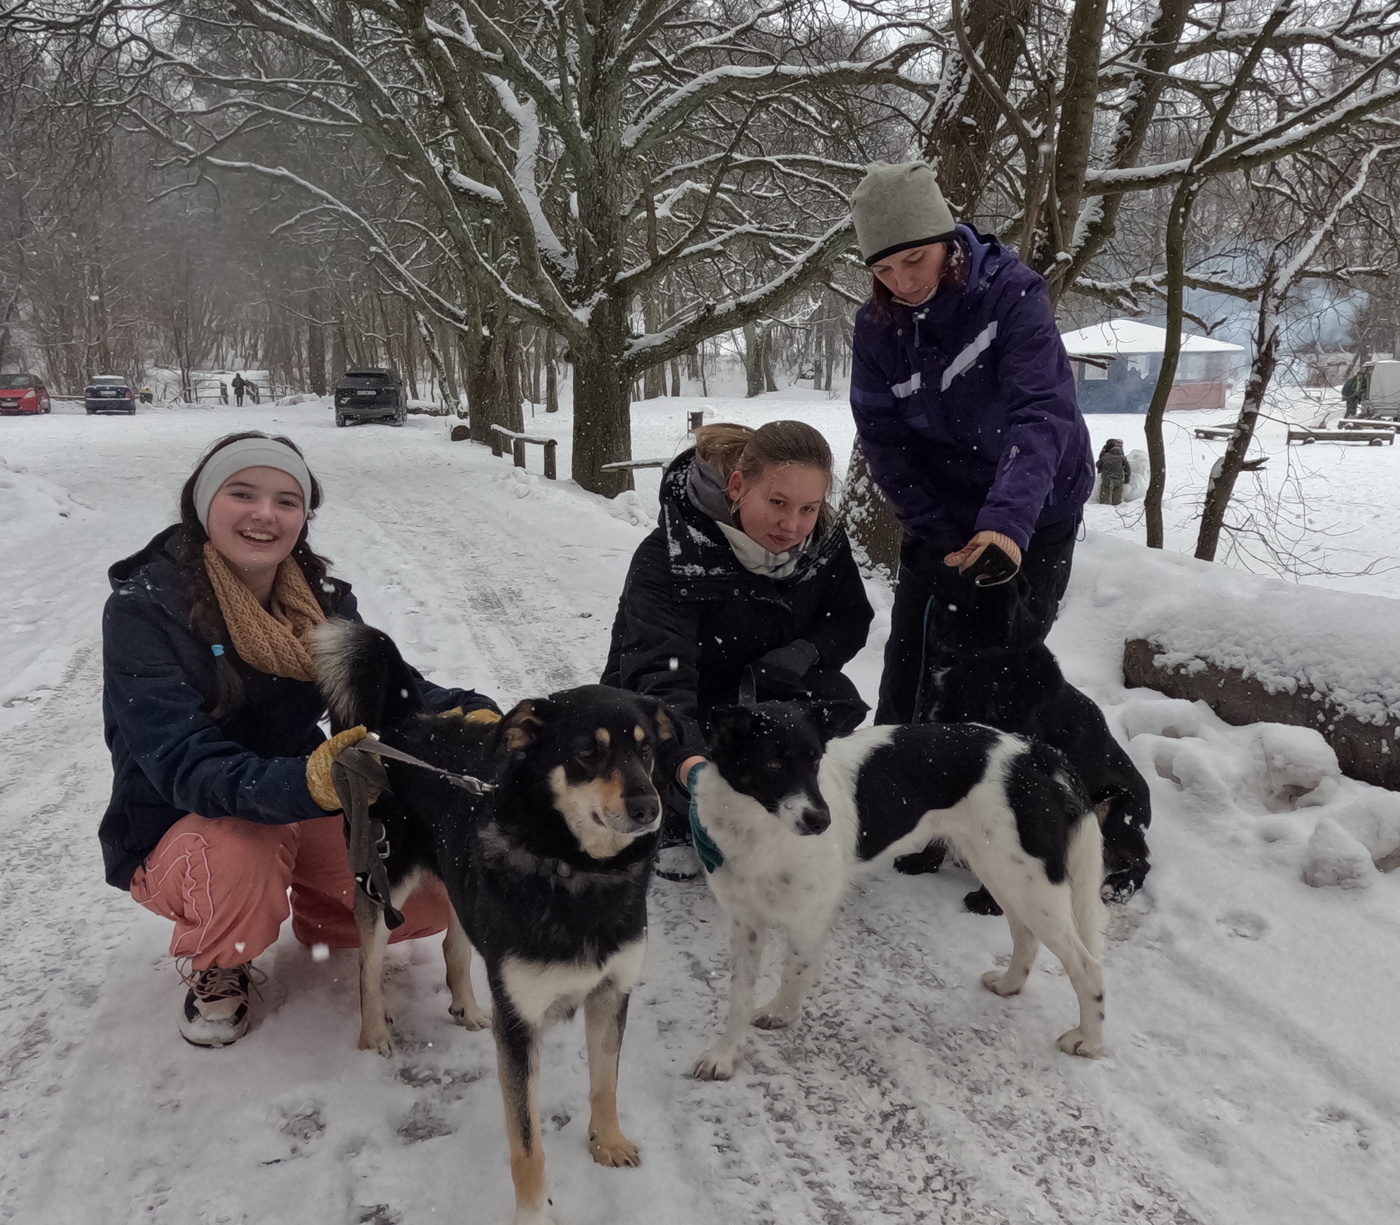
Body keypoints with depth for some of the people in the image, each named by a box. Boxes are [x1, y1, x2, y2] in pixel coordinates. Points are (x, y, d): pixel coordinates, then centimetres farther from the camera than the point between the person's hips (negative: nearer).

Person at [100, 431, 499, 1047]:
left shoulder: (321, 598, -4)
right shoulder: (142, 608, -21)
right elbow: (183, 765, -30)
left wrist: (468, 714, -36)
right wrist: (303, 785, -49)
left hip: (299, 811, 5)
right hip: (175, 829, -5)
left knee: (436, 894, -13)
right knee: (241, 857, -38)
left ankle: (317, 917, 21)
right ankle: (212, 964, -2)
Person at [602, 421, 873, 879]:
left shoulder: (824, 544, -14)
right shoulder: (667, 558, -31)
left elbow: (851, 622, 0)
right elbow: (658, 676, -44)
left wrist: (797, 655, -24)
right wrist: (692, 763, -63)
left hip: (757, 696, 5)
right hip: (668, 716, -4)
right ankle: (671, 820, 5)